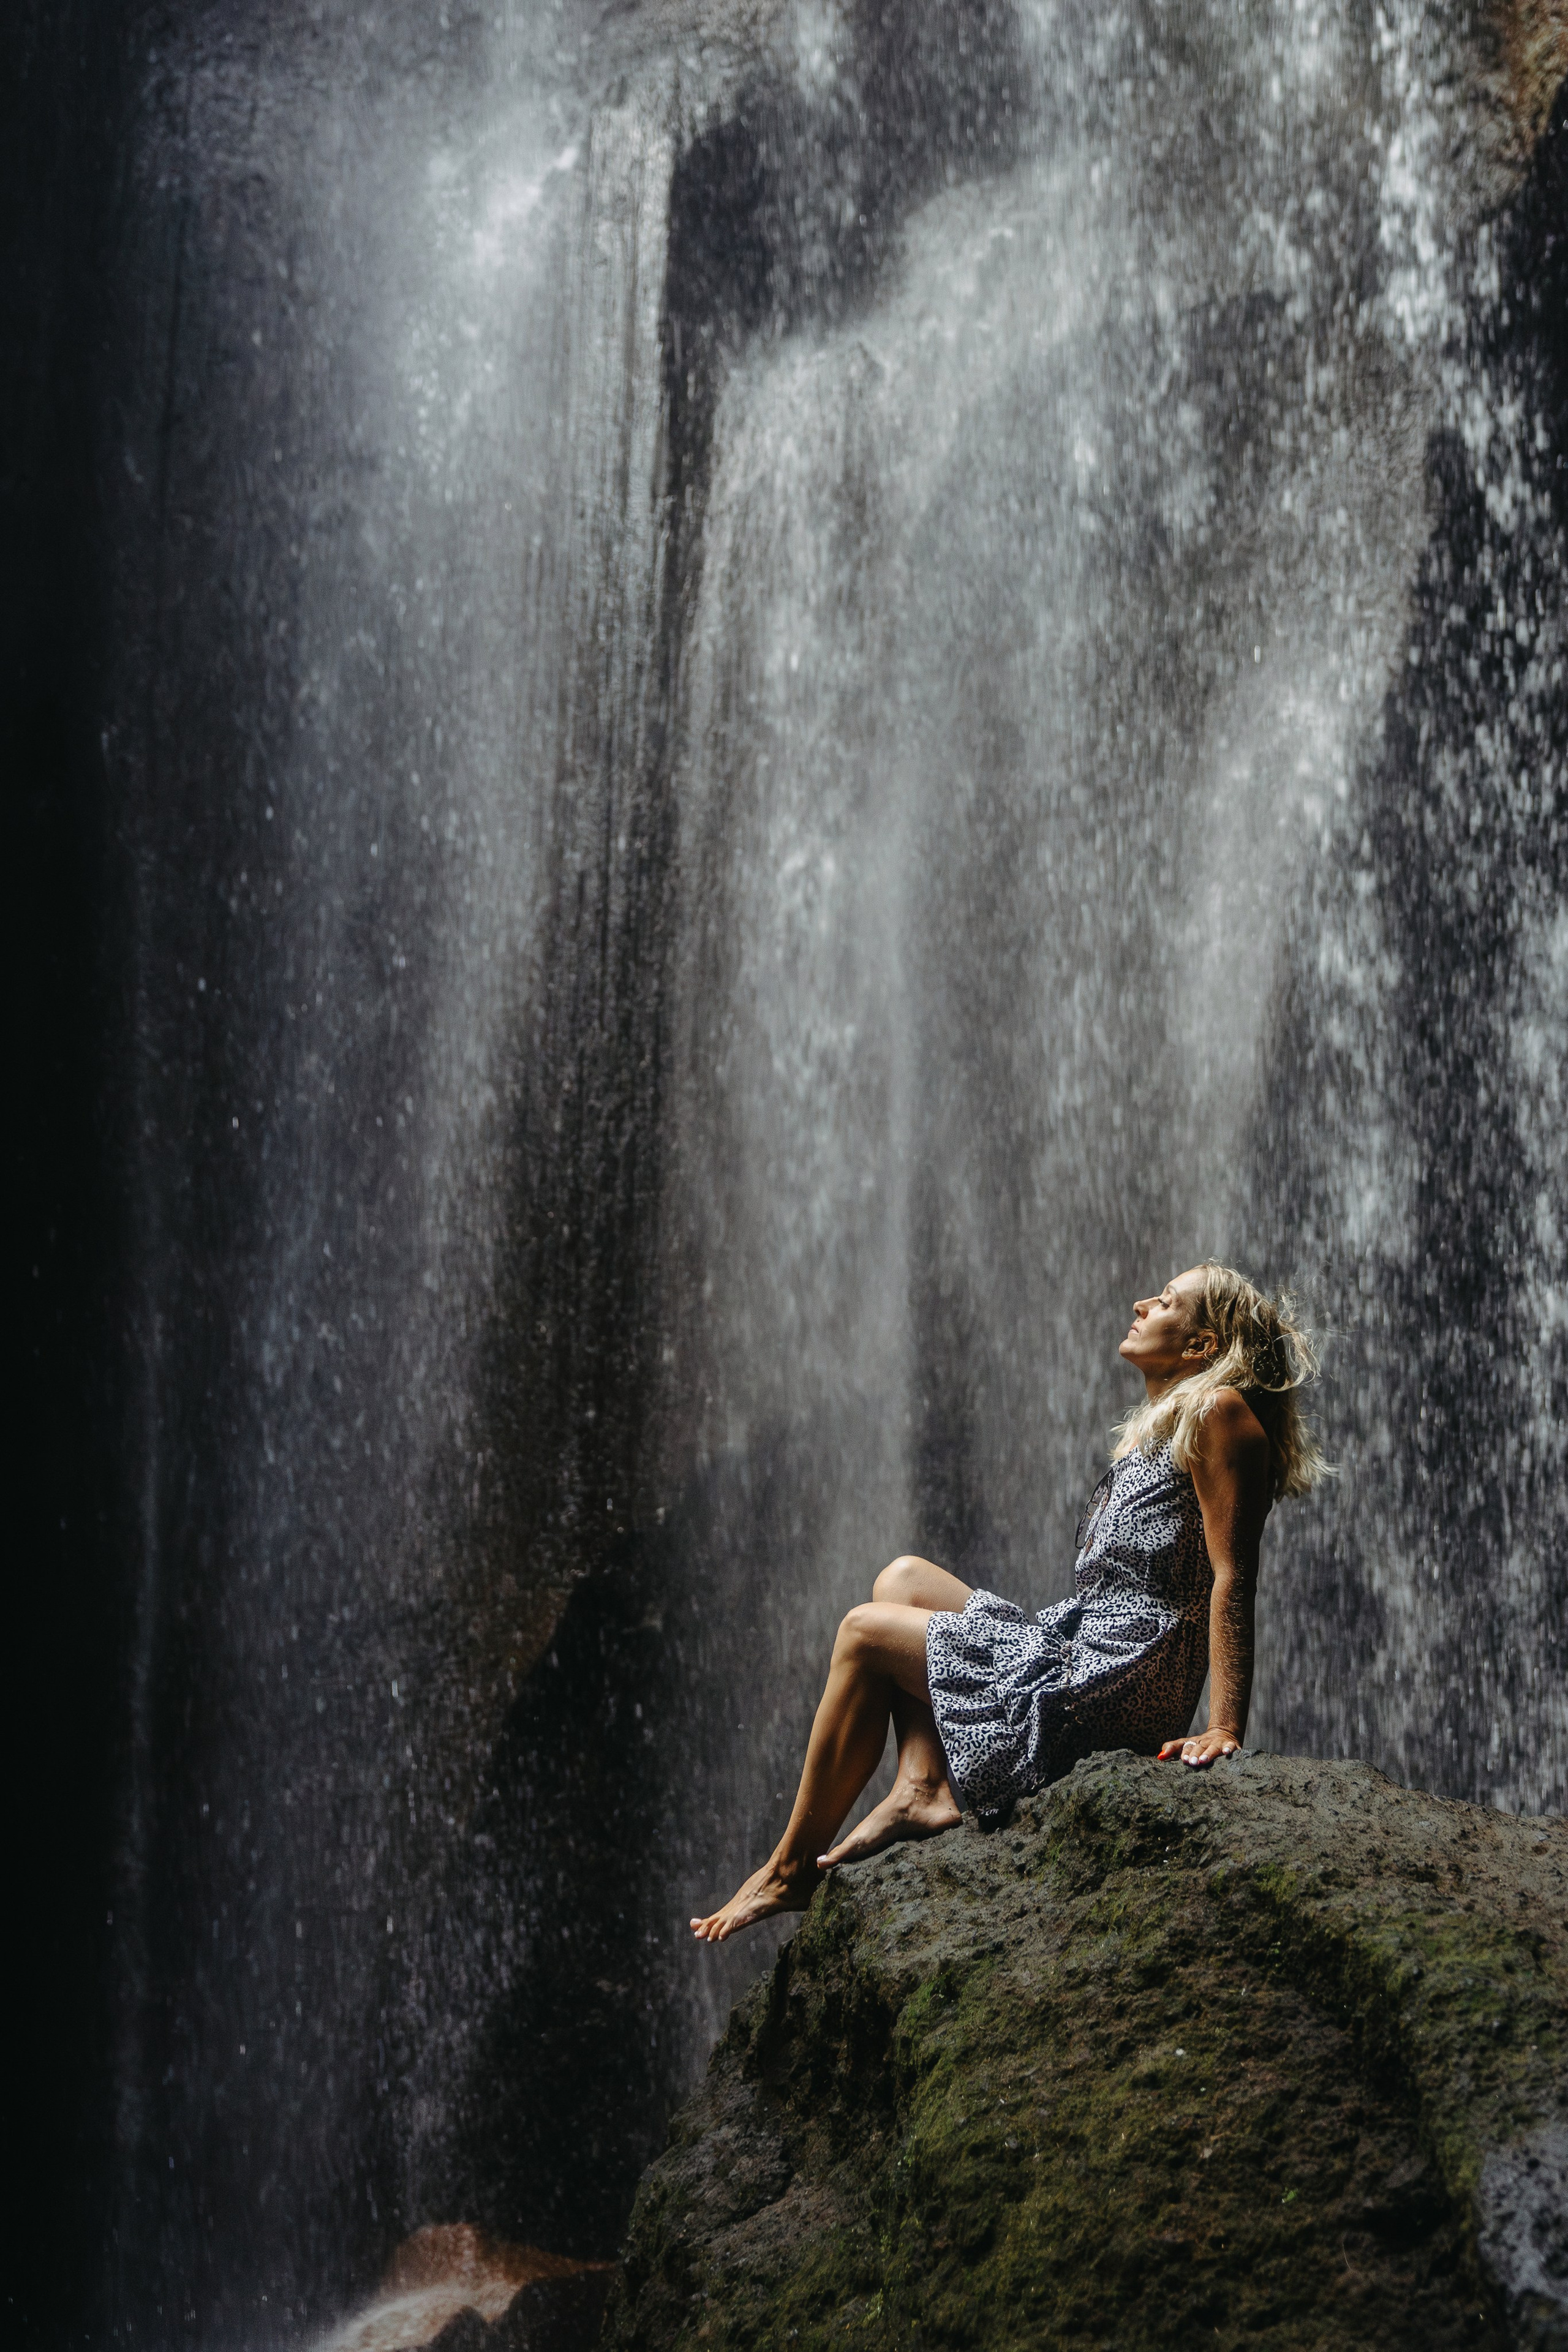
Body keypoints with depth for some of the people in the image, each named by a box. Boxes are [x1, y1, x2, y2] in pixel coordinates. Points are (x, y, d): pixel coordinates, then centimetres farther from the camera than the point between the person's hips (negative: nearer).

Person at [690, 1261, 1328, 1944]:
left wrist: (1224, 1730, -23)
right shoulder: (1157, 1426, 22)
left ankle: (792, 1869, 3)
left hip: (1112, 1688, -10)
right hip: (1086, 1656, 10)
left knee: (866, 1631, -3)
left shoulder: (1218, 1411, -9)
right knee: (903, 1577, 14)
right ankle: (922, 1787, -4)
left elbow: (1233, 1578, -17)